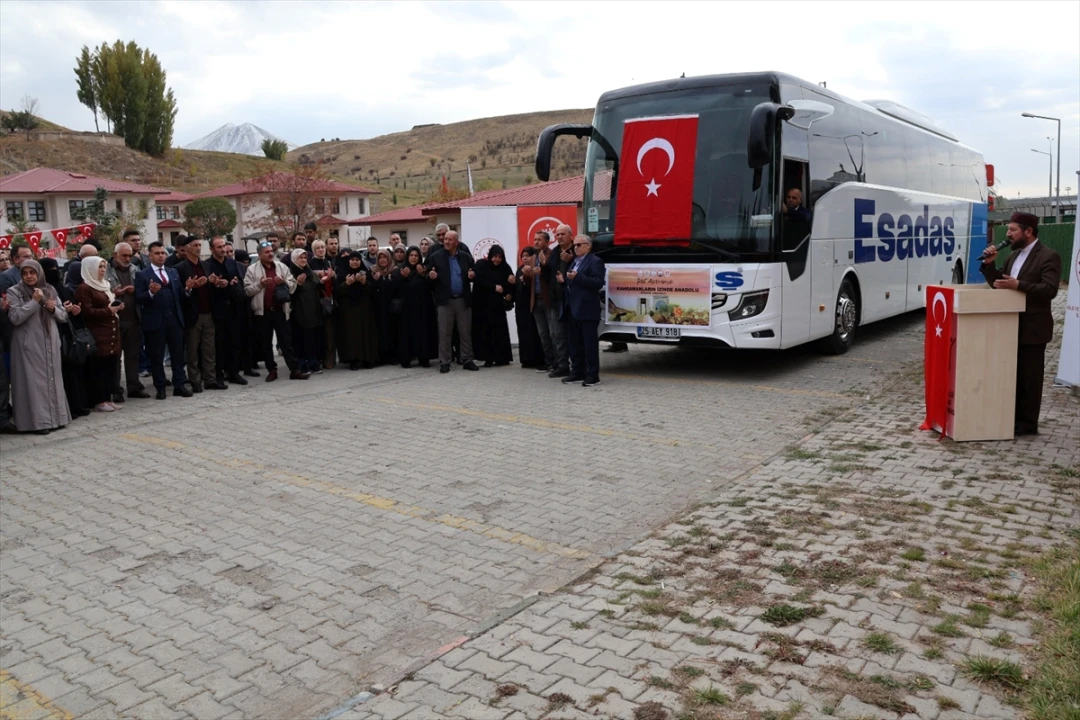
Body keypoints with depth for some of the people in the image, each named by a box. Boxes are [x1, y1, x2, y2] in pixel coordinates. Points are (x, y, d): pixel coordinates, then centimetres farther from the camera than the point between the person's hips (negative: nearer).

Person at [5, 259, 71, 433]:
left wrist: (54, 309, -8)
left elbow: (64, 316, 12)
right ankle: (37, 420, 0)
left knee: (52, 379, 8)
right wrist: (34, 302, -16)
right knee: (34, 382, -4)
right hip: (29, 346, -4)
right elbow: (15, 318, -13)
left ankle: (54, 417, 16)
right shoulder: (14, 292, -1)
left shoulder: (50, 290, 10)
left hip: (50, 344, 4)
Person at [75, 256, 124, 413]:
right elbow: (87, 312, -16)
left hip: (111, 334, 9)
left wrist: (117, 306, 9)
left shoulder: (105, 285, 20)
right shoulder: (84, 288, -9)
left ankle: (107, 398, 14)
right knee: (98, 368, -5)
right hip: (97, 336, -9)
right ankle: (98, 401, 1)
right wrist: (108, 311, -16)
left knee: (111, 367, 8)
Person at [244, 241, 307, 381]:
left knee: (286, 341, 2)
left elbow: (293, 285, 7)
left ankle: (294, 370, 2)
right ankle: (272, 370, 17)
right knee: (266, 343, 7)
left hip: (280, 310, 1)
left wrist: (284, 282, -13)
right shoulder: (252, 269, 1)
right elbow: (247, 290, -4)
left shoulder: (282, 266, 8)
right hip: (263, 311, -1)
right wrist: (259, 284, -18)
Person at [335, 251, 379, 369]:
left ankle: (367, 359, 5)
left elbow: (373, 289, 2)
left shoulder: (366, 272, 8)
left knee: (365, 332, -2)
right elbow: (337, 291, -3)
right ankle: (354, 360, -4)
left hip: (364, 308, 1)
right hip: (348, 308, -1)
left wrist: (365, 282, -13)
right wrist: (346, 283, -16)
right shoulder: (342, 274, 5)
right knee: (351, 333, -7)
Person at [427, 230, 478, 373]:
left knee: (466, 333, 6)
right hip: (445, 300, -2)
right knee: (444, 333, 0)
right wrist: (431, 276, -19)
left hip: (463, 300, 2)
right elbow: (428, 278, 3)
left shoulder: (466, 257, 8)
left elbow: (474, 276, 11)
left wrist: (472, 276, -11)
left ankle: (467, 361, 13)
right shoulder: (435, 257, 3)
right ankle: (444, 363, 6)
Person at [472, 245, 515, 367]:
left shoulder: (505, 268, 6)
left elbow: (510, 285, 2)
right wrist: (494, 287, -17)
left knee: (499, 331, -1)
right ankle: (488, 358, 1)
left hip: (497, 305, 2)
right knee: (485, 332, -4)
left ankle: (501, 358, 4)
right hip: (482, 304, -2)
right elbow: (479, 281, -13)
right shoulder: (481, 264, 0)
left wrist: (509, 294, -19)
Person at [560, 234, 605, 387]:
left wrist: (577, 277, -23)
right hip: (574, 309, 9)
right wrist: (564, 280, 5)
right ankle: (577, 371, 20)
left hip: (587, 310, -9)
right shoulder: (574, 262, 20)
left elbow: (598, 283, -18)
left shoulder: (595, 261, -7)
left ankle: (593, 375, -1)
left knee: (590, 343, -5)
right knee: (574, 342, 12)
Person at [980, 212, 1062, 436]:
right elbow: (999, 284, 12)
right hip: (1013, 326, 8)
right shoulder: (1014, 255, 13)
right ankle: (1014, 417, 25)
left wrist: (1018, 285, -31)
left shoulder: (1048, 257, -12)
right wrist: (989, 264, -2)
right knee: (1013, 374, 15)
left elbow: (1050, 289, -22)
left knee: (1029, 376, 0)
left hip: (1032, 328, -8)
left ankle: (1028, 423, 8)